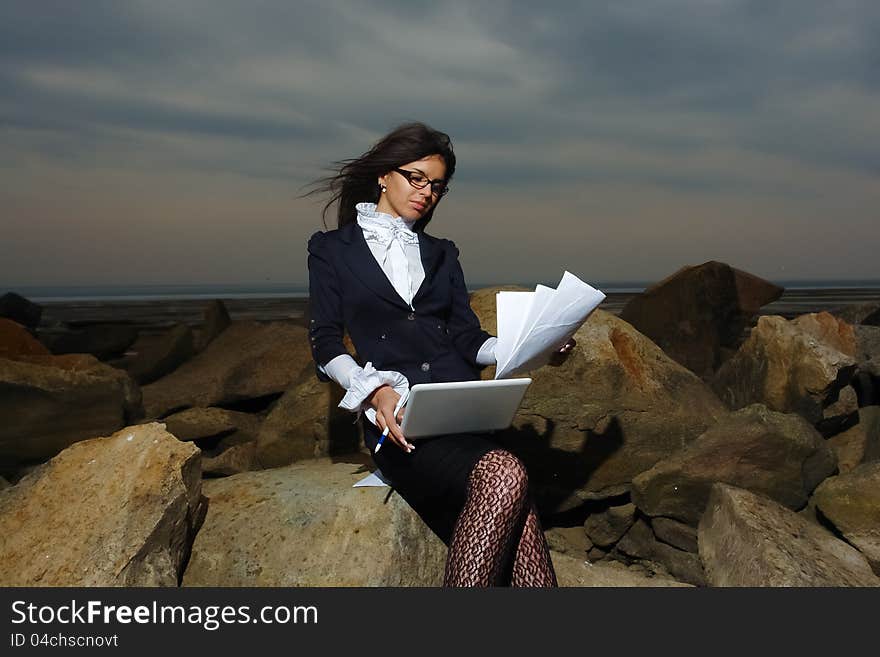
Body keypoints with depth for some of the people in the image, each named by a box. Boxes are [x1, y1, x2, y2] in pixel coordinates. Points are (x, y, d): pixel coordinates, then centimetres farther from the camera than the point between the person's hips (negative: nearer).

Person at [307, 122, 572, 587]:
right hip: (399, 421, -3)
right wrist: (376, 391, -14)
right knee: (505, 476, -33)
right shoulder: (332, 250, 15)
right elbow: (326, 345, 5)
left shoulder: (441, 254, 25)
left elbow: (468, 339, 17)